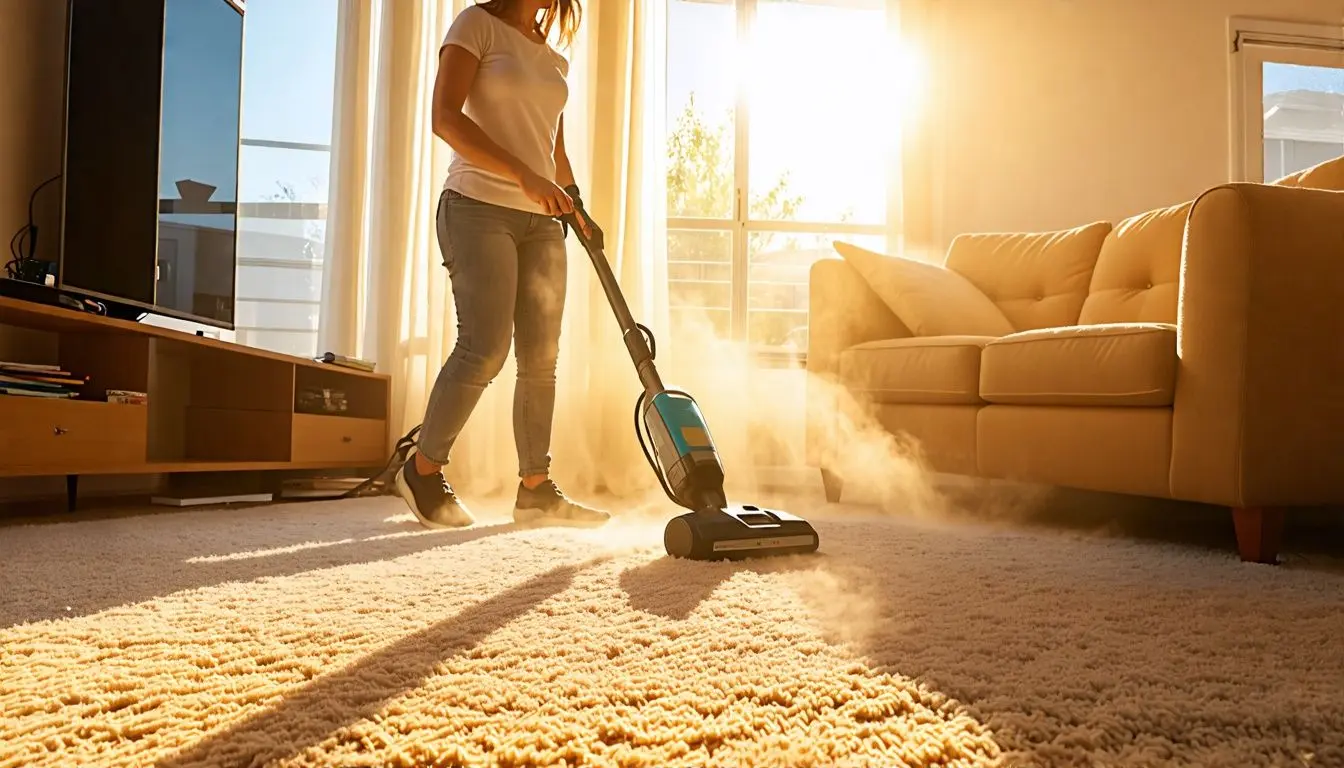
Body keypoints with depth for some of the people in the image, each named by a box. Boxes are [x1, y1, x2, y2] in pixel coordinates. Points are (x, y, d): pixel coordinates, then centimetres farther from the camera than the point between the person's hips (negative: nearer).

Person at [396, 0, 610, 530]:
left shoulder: (553, 58, 20)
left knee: (541, 357, 1)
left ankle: (536, 491, 8)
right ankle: (423, 471, 5)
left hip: (541, 220, 7)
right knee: (486, 348, -14)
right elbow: (446, 118, -13)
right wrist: (524, 176, -21)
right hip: (479, 208, -6)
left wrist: (575, 205, 10)